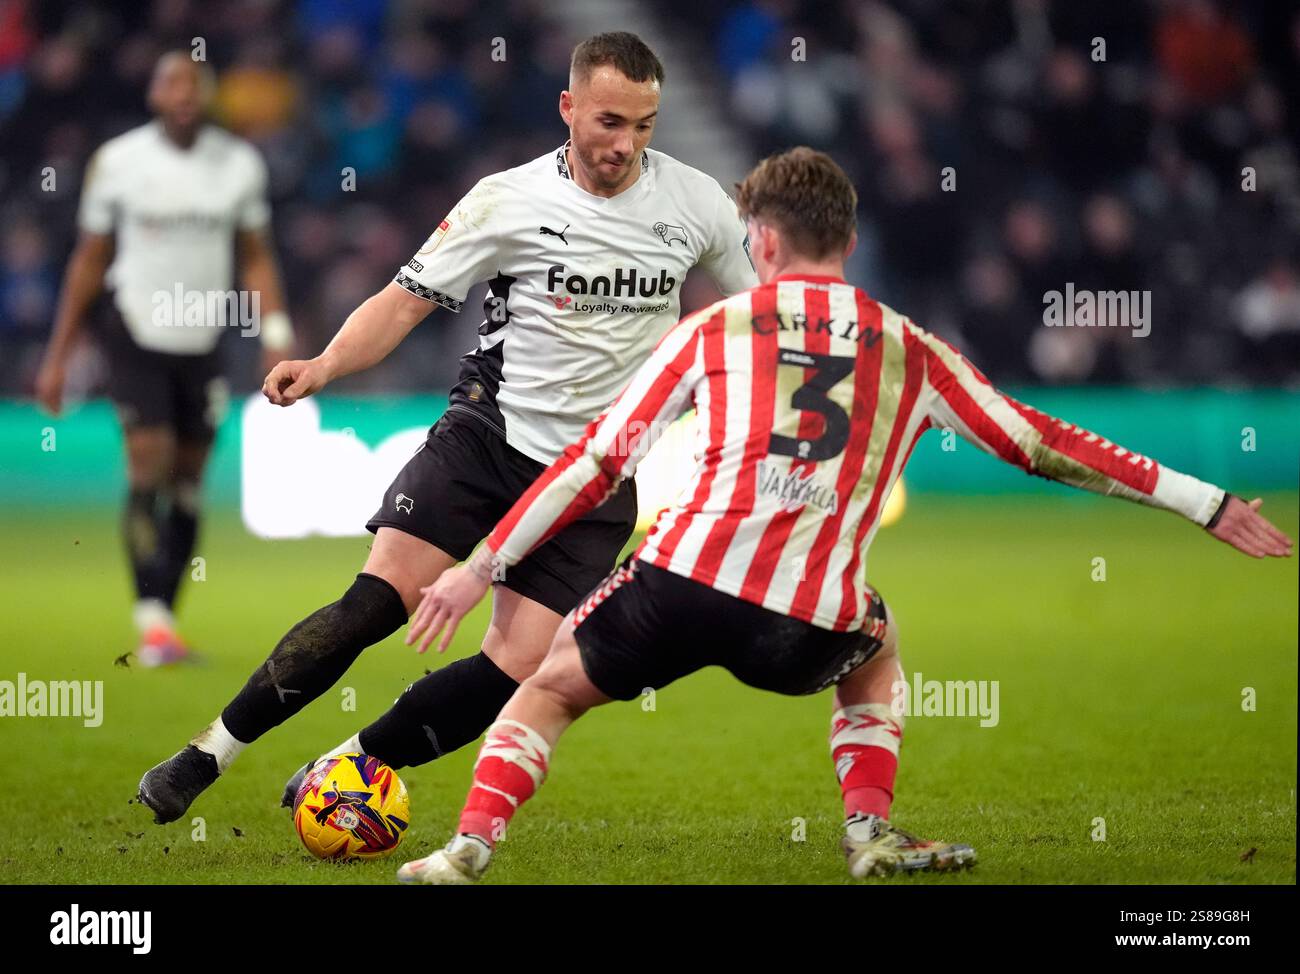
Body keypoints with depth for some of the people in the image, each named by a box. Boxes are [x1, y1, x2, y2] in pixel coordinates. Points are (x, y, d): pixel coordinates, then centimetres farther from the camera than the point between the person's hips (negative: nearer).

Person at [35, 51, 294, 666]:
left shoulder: (240, 165, 3)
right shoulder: (118, 161, -3)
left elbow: (256, 259, 11)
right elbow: (89, 261, 5)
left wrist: (276, 338, 0)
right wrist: (58, 356, 5)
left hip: (204, 340, 3)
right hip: (137, 337, -3)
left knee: (188, 486, 4)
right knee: (150, 466, -15)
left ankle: (164, 617, 13)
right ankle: (152, 622, -19)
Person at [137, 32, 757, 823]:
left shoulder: (698, 202, -1)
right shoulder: (510, 201, -7)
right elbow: (407, 299, -5)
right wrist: (324, 365, -21)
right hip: (489, 431, -2)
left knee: (516, 671, -8)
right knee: (381, 598, -20)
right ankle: (211, 753, -9)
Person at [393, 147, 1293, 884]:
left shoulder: (714, 328, 14)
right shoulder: (909, 352, 17)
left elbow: (598, 461, 13)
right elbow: (1041, 445, 19)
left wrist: (485, 565, 18)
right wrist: (1208, 504, 26)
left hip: (683, 584, -1)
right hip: (808, 626, 1)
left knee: (551, 688, 22)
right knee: (875, 657, 36)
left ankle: (470, 847, 1)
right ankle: (872, 832, 18)